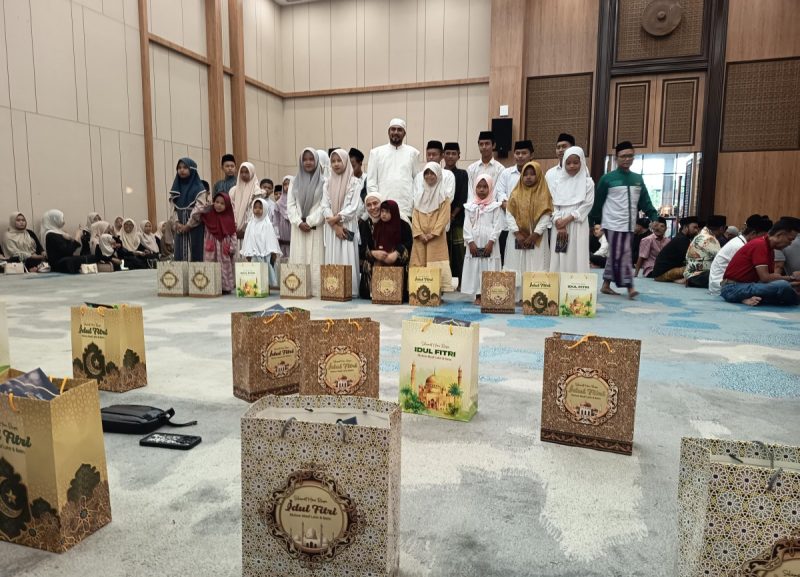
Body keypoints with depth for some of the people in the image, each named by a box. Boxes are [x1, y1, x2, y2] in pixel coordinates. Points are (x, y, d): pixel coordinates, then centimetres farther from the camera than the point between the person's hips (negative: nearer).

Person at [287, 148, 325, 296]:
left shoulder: (323, 181, 3)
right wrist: (299, 222, -8)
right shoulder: (295, 182, 14)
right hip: (298, 227, 3)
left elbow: (323, 206, -5)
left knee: (315, 259, -5)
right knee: (298, 258, 1)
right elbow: (290, 204, 7)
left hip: (315, 227, -3)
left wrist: (309, 222, -11)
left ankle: (315, 290, -4)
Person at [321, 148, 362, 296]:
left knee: (348, 258, -7)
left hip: (348, 226, -4)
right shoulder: (327, 184, 13)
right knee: (332, 259, 1)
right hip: (332, 228, 4)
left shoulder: (355, 182, 2)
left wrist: (337, 218, -13)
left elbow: (354, 207, -7)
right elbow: (325, 207, 4)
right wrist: (336, 226, -10)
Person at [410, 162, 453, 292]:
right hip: (420, 237, 4)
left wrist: (432, 234, -15)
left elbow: (444, 216, -7)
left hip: (436, 237, -4)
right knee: (419, 264, 2)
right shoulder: (419, 194, 13)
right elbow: (415, 216, 6)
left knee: (436, 265, -7)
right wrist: (419, 233, -8)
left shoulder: (443, 195, 2)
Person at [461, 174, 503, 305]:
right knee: (475, 268, 2)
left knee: (489, 269, -3)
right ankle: (478, 296, 10)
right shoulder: (470, 206, 8)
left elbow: (497, 226, -5)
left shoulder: (495, 206, 2)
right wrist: (470, 242, -8)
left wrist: (491, 242, -14)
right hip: (474, 243, 2)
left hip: (489, 243, -2)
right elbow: (467, 225, 2)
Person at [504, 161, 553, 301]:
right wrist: (517, 233, -11)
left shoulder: (544, 194, 2)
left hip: (537, 238, -1)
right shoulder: (516, 193, 6)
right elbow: (509, 215, 0)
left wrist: (534, 235, -14)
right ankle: (517, 296, 5)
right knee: (516, 266, 1)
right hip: (517, 236, 2)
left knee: (535, 267, -3)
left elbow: (545, 217, -5)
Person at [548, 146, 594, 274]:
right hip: (559, 226, 2)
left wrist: (567, 220, -13)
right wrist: (559, 222, -9)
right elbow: (553, 204, 5)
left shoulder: (588, 182, 4)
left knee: (577, 259, -5)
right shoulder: (557, 181, 11)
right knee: (558, 260, 0)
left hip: (578, 226, -2)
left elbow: (587, 205, -4)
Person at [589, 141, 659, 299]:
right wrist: (591, 223, -1)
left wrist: (654, 217, -3)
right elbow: (597, 203, -2)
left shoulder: (638, 179, 12)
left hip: (629, 225, 5)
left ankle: (606, 285, 21)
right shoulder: (607, 178, -3)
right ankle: (629, 288, -8)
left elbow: (645, 202, 10)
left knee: (615, 256, 11)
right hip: (613, 224, -5)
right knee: (622, 256, -10)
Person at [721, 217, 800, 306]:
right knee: (783, 287, -27)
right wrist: (791, 277, -6)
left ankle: (752, 298, -9)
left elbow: (770, 276, 11)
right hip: (733, 288, -10)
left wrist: (790, 283, -5)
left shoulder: (770, 249, 14)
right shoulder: (760, 245, -14)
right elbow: (765, 278, -19)